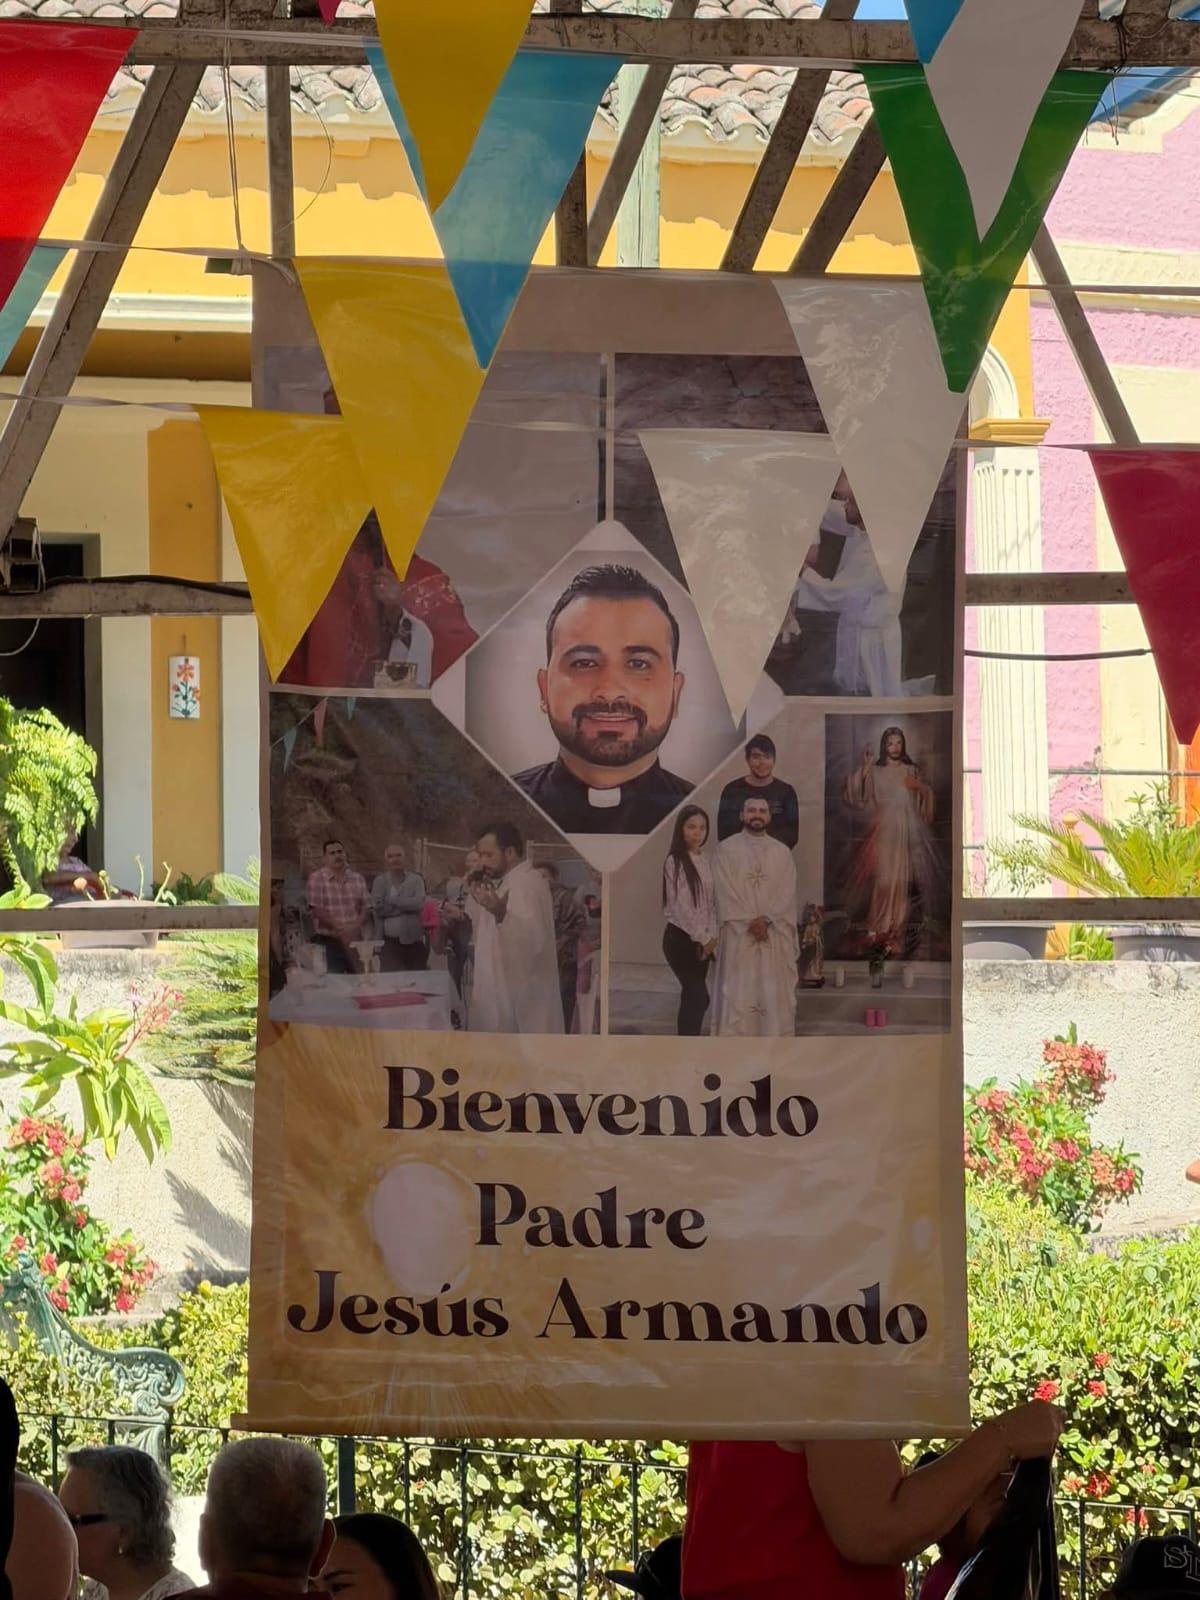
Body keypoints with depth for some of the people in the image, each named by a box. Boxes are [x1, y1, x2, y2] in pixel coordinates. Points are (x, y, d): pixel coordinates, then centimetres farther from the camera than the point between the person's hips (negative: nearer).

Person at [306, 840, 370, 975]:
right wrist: (340, 928, -17)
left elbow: (366, 907, 10)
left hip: (356, 939, 4)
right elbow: (317, 910, -7)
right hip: (329, 940, -4)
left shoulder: (358, 878, 12)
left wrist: (356, 926, -11)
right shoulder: (317, 879, -1)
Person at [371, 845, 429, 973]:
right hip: (389, 943, -1)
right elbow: (378, 908, -8)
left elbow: (419, 903, -12)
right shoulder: (380, 882, 6)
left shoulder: (415, 880, 5)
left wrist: (392, 901, -10)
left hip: (413, 941, 1)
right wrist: (406, 905, -9)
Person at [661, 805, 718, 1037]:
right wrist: (702, 938, -11)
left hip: (701, 940, 7)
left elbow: (711, 903, 11)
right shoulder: (675, 862, -10)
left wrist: (711, 936, -2)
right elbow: (681, 905, -14)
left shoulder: (706, 862, 12)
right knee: (699, 997, -15)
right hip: (681, 938, -7)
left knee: (692, 998, 8)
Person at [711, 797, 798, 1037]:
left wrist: (766, 919, -14)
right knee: (738, 996, -6)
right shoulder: (727, 849, 3)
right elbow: (725, 892, -4)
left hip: (775, 936, 2)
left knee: (774, 996, 0)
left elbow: (787, 893, 1)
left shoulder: (782, 852, 10)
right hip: (738, 935, -2)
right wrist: (749, 922, -14)